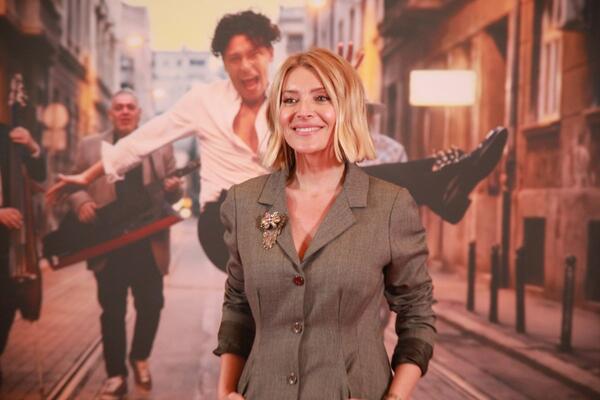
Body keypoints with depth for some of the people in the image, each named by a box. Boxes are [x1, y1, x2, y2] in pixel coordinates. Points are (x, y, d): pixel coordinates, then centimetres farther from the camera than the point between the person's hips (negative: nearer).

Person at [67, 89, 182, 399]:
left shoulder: (161, 146, 8)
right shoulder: (89, 146, 7)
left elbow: (173, 194, 10)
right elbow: (73, 184, 9)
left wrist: (173, 189, -14)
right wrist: (82, 202, -12)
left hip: (149, 242, 1)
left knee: (151, 305, 5)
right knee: (112, 311, 5)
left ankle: (140, 358, 31)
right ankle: (116, 375, 17)